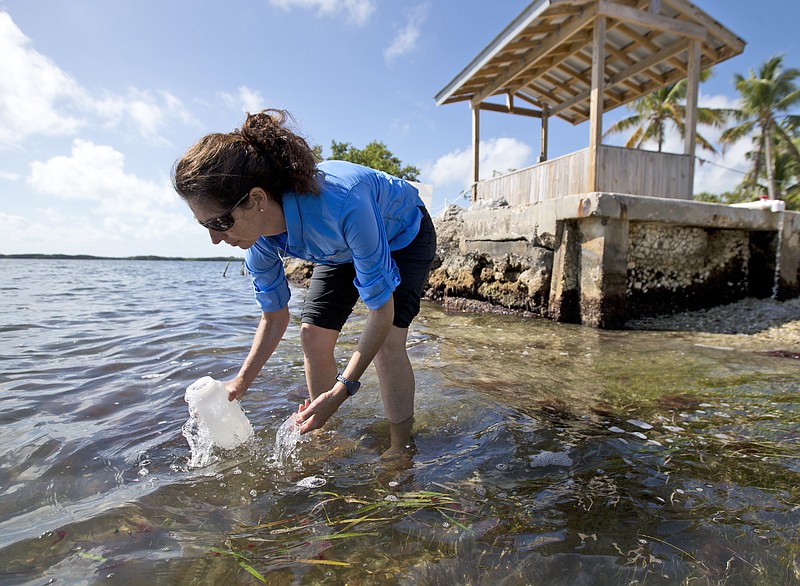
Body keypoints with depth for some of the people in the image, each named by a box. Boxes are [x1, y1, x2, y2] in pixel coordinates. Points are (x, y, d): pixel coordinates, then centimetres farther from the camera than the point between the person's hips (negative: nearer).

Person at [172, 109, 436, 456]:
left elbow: (381, 309, -37)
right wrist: (241, 381, -15)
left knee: (386, 339, -22)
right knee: (312, 333, -4)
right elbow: (275, 316, -7)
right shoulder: (260, 242, -23)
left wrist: (341, 390, -38)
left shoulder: (342, 205, -46)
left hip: (404, 235, -5)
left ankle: (401, 447, -3)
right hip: (343, 248, 6)